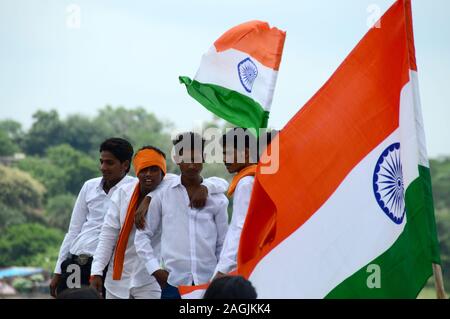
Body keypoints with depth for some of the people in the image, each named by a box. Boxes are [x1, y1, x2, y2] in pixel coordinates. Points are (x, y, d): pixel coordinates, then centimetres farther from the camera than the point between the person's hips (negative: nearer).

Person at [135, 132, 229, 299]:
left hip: (208, 281, 1)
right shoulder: (162, 195, 3)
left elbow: (223, 243, 12)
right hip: (173, 281, -1)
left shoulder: (216, 198, 6)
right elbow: (142, 235, 7)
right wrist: (154, 268, -2)